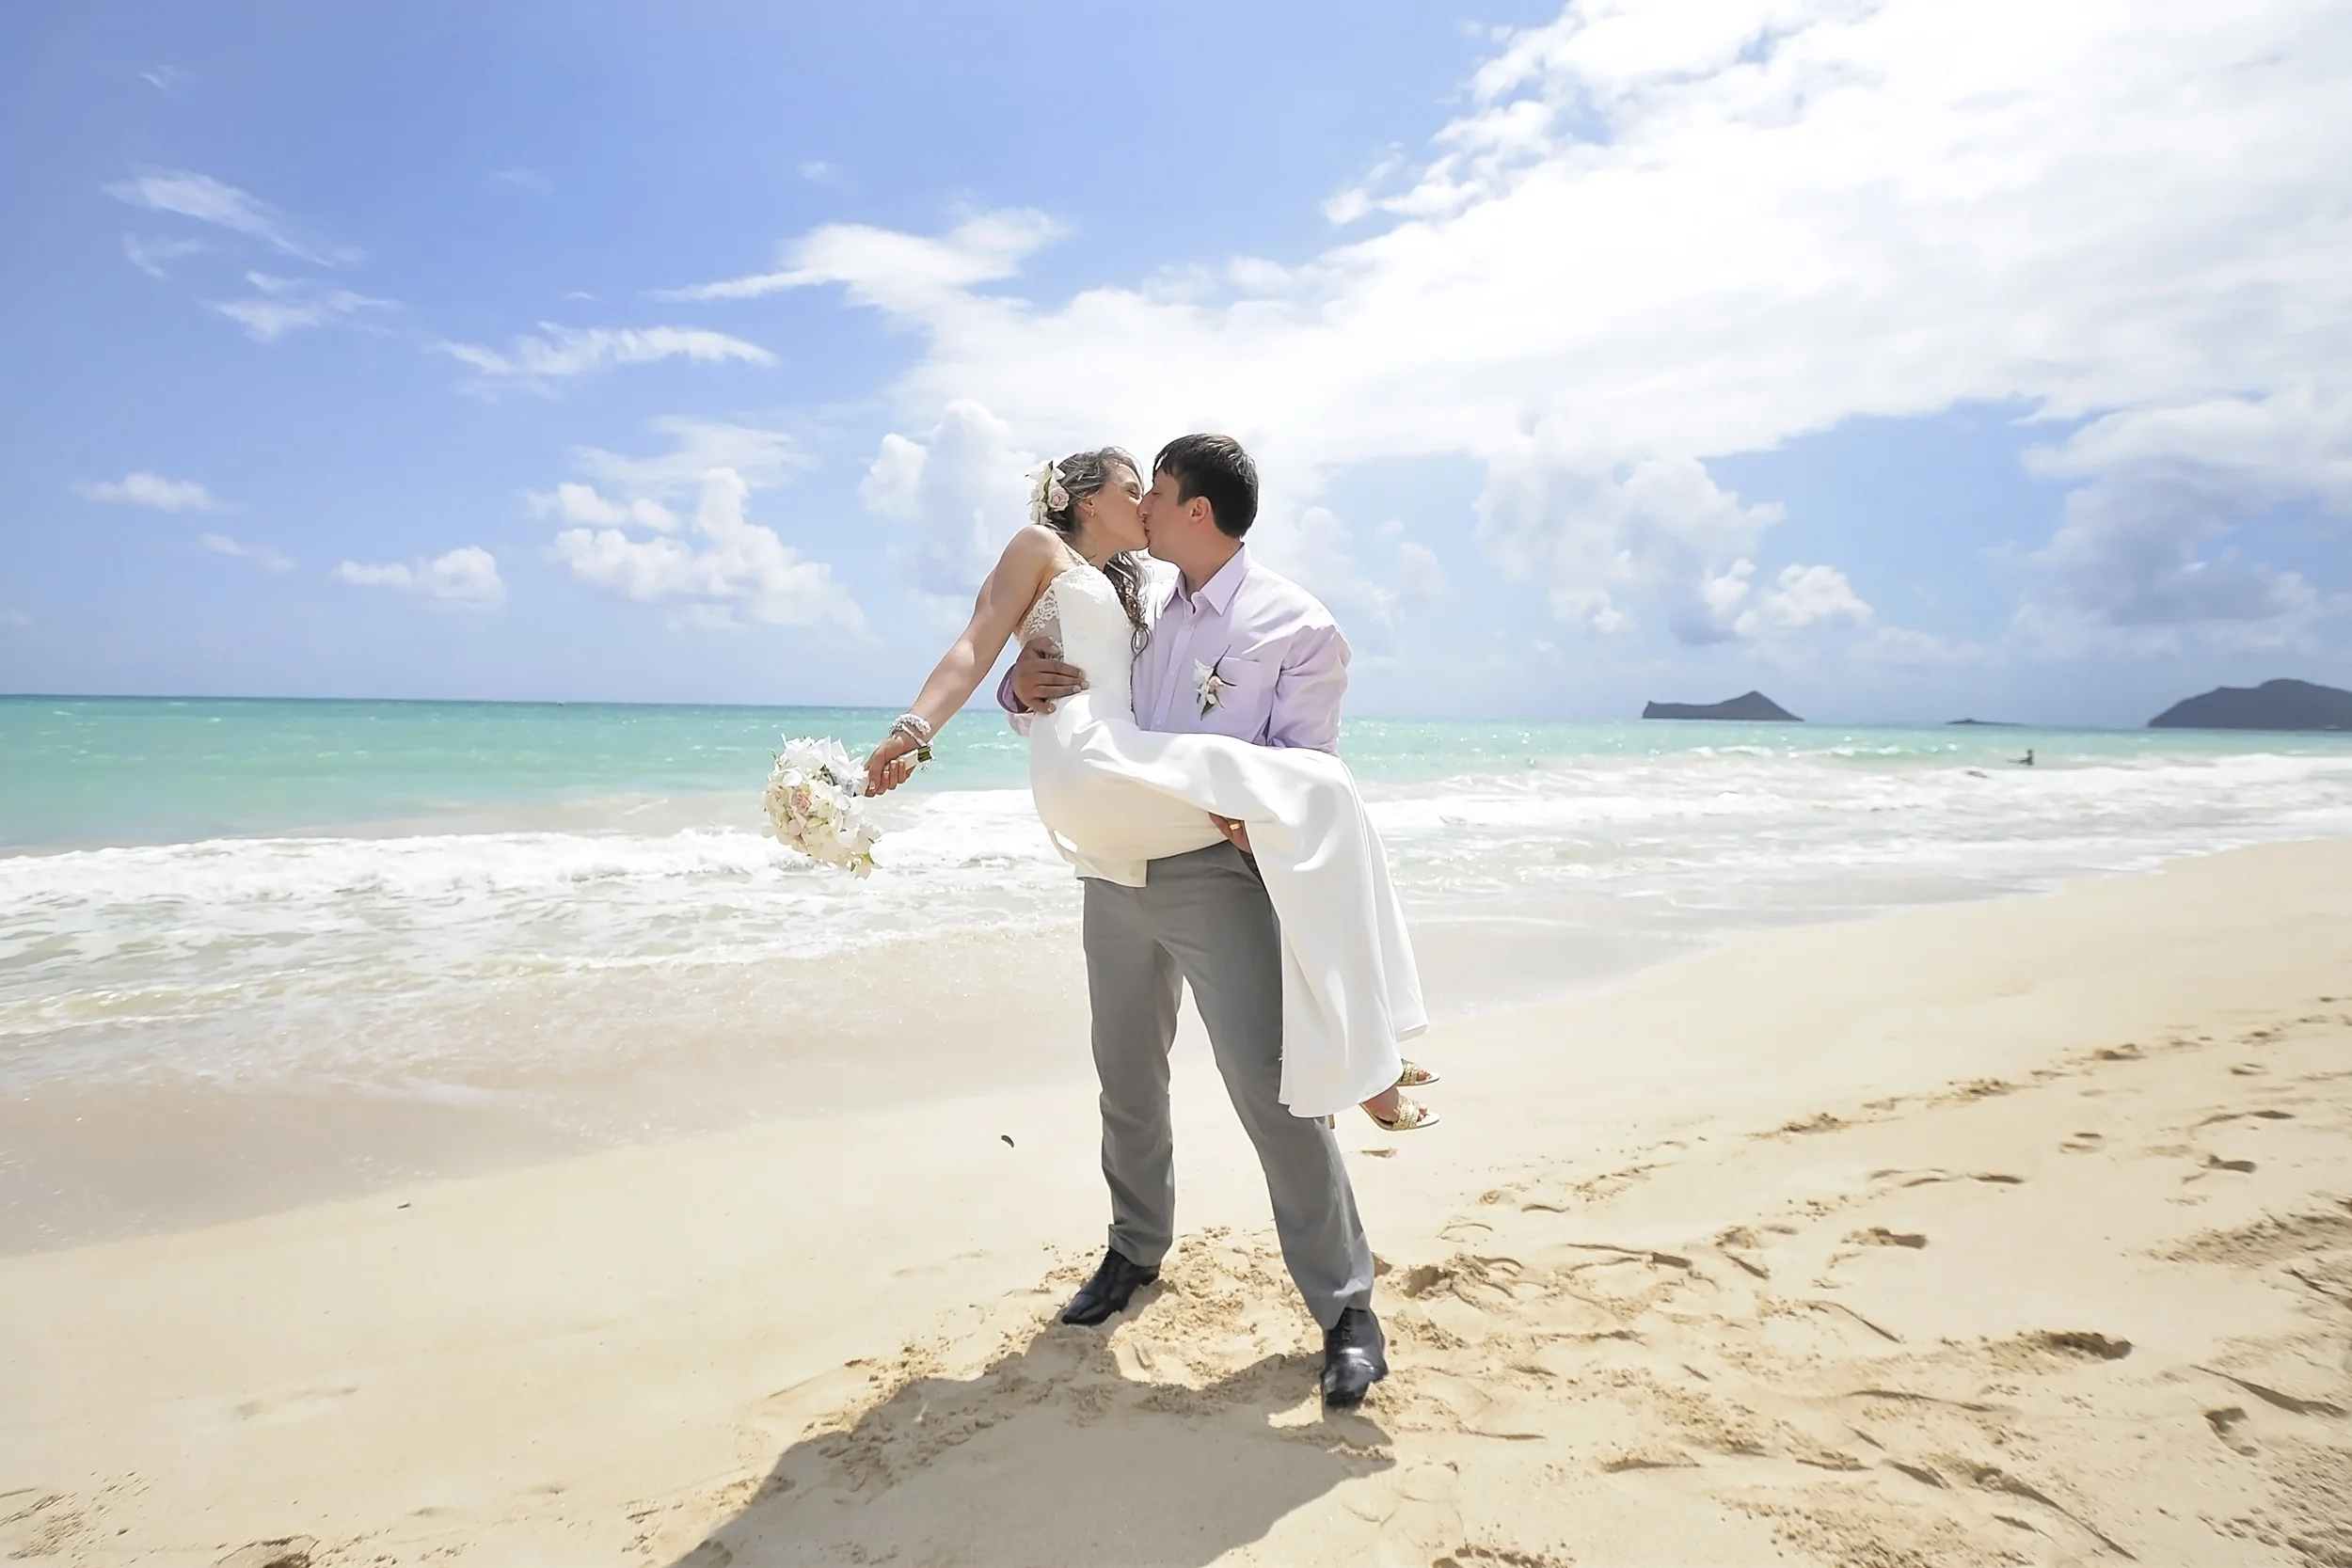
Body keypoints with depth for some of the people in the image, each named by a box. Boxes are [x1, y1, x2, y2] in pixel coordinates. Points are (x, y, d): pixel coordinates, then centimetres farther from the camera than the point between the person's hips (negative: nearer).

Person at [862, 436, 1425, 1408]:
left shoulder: (1299, 628, -2)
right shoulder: (1146, 607, 14)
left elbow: (1306, 773, -3)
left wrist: (1248, 811, -24)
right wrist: (1030, 686, -8)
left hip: (1218, 875, -5)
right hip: (1117, 872, 6)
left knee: (1272, 1090, -7)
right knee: (1127, 1079, 17)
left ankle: (1346, 1309, 8)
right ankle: (1137, 1250, 39)